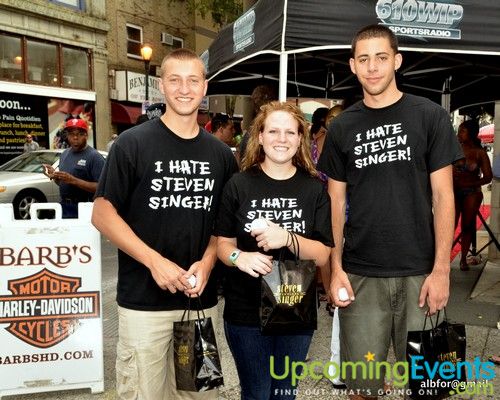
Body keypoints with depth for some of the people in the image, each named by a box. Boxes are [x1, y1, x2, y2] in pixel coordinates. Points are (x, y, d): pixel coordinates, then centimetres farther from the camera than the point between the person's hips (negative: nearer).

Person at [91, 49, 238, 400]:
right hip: (144, 300, -3)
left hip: (203, 298, 4)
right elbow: (103, 214, -6)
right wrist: (155, 261, -17)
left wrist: (208, 260, -7)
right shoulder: (133, 143, -5)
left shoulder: (221, 154, 7)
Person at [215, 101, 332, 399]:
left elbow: (322, 255, -4)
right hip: (246, 311, -1)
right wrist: (238, 257, -23)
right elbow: (222, 243, -1)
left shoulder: (314, 188, -2)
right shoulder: (239, 184, -5)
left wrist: (287, 239, -23)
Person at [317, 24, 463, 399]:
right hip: (360, 275, 1)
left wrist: (441, 269, -8)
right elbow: (336, 203, 7)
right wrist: (336, 268, -2)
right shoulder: (342, 128, 6)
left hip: (419, 273, -1)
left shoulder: (430, 117, 0)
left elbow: (443, 196, -1)